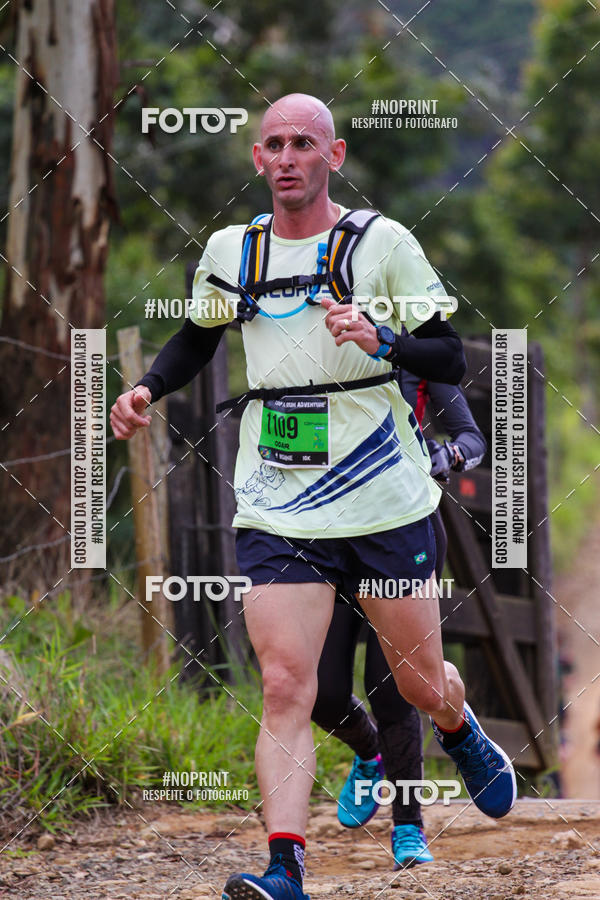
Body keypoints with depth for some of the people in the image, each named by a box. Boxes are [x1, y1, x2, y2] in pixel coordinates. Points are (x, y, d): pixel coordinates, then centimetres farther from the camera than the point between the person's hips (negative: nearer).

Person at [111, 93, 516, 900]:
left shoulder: (382, 243, -4)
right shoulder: (229, 251, 7)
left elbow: (452, 361, -6)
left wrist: (380, 342, -24)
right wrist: (148, 391, 9)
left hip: (386, 503, -2)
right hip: (276, 515, 2)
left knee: (422, 684, 11)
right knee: (285, 690, -13)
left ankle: (462, 732, 47)